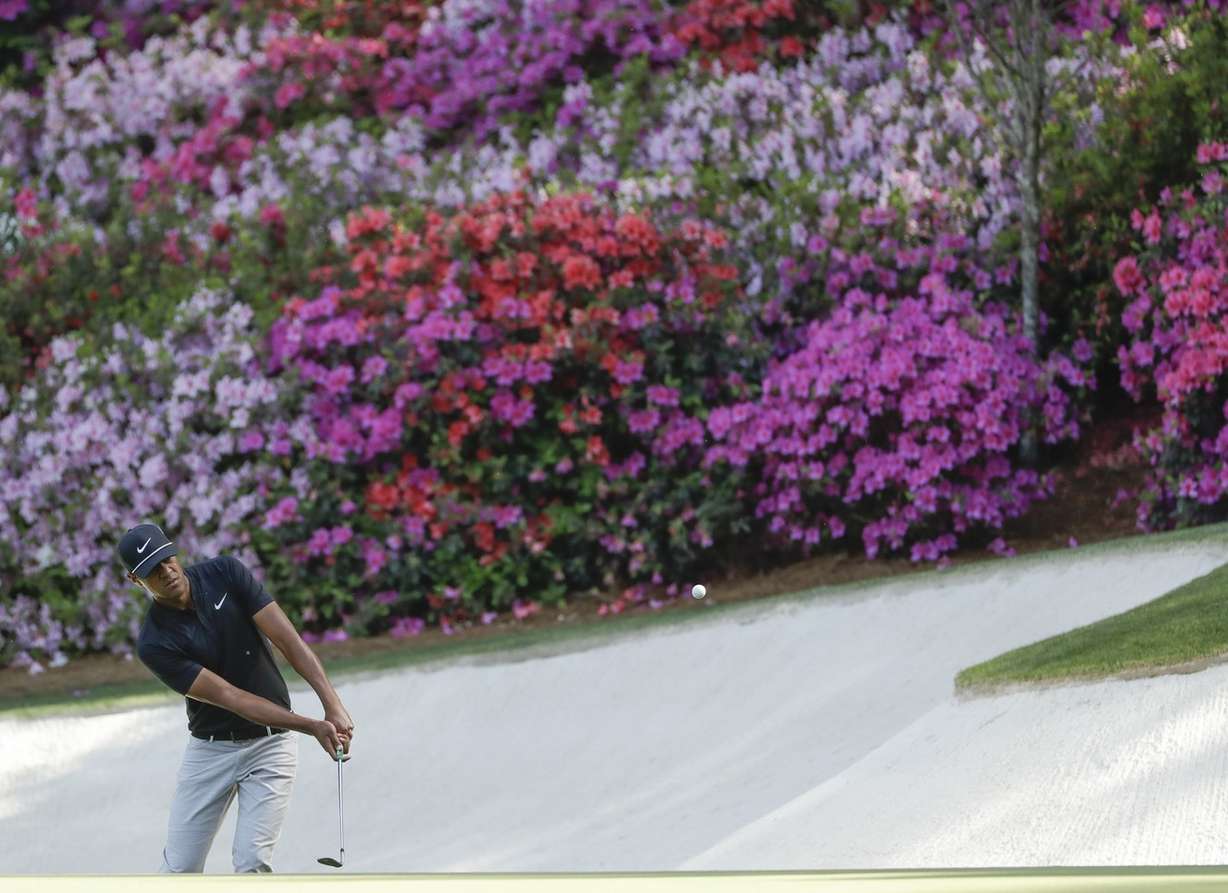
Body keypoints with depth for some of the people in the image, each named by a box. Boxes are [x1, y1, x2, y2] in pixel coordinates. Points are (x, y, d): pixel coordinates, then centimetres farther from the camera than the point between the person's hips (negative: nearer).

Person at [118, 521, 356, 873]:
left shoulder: (225, 573, -12)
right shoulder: (155, 643, -18)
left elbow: (288, 639, -18)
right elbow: (229, 696, -23)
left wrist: (333, 706, -32)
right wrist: (312, 727, -31)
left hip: (269, 743, 0)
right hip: (210, 749, 0)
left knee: (252, 863, -14)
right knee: (179, 869, 0)